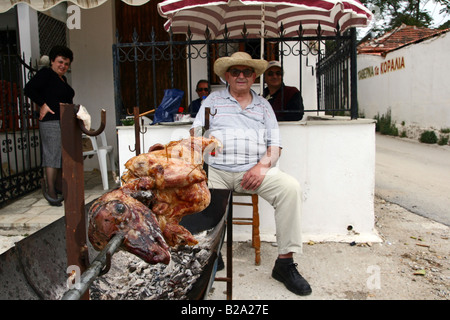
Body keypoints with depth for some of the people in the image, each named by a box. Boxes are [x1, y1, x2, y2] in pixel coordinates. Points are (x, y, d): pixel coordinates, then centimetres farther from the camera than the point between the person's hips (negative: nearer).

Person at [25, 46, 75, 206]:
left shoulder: (62, 79, 21)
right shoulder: (45, 73, -4)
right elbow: (29, 89, -13)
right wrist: (43, 104, -16)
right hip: (51, 122, -9)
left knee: (63, 155, 12)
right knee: (53, 153, -10)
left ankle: (60, 186, 22)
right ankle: (50, 190, -6)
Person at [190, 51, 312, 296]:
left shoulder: (263, 105, 20)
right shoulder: (213, 100, 18)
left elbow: (275, 144, 11)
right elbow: (196, 131, 10)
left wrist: (263, 166, -8)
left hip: (254, 170, 1)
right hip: (216, 170, 0)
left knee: (291, 187, -24)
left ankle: (285, 263, -15)